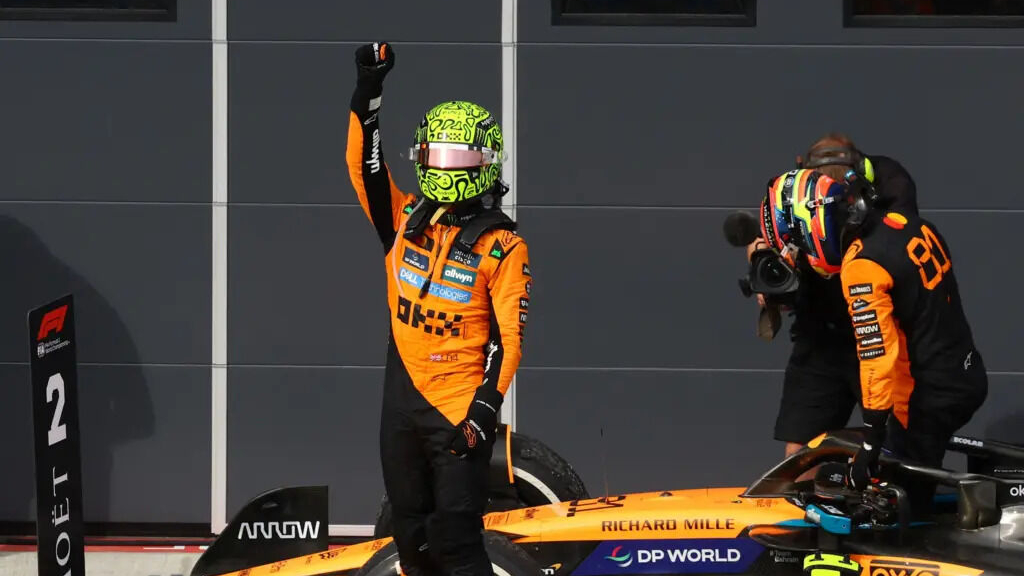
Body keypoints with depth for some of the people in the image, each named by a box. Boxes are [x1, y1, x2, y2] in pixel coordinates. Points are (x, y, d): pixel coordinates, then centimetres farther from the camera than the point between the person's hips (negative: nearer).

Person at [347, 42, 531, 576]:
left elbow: (508, 335, -10)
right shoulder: (406, 220, 7)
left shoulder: (501, 245, -7)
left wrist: (485, 410, -18)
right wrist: (367, 90, -12)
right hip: (402, 401, 6)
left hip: (460, 410, -6)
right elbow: (363, 162, -1)